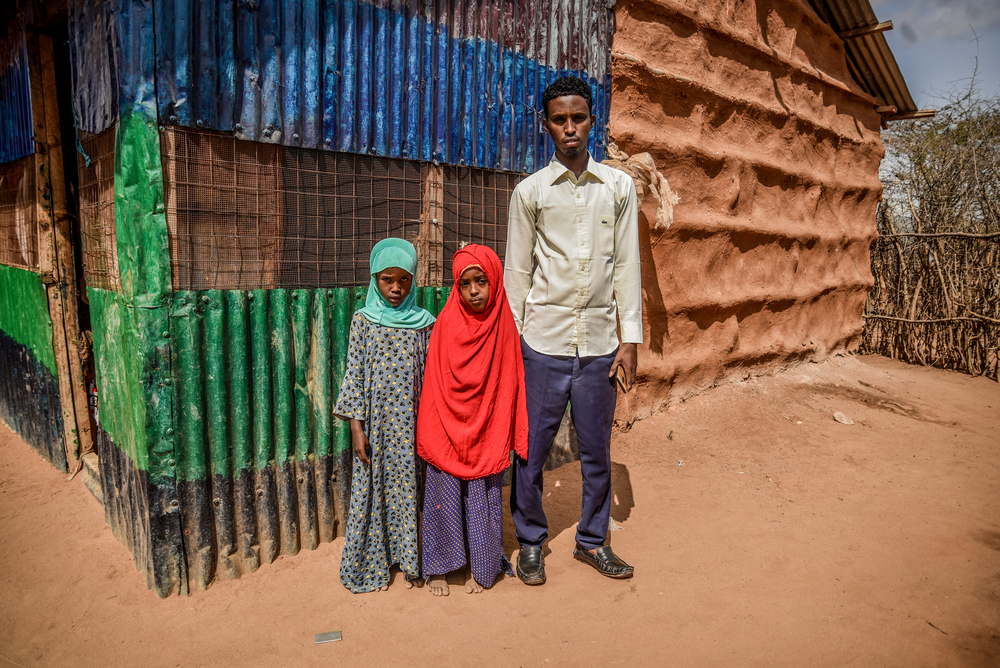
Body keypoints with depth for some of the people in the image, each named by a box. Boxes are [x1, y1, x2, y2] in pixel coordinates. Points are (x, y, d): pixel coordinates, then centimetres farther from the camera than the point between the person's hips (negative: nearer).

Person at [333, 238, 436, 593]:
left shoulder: (424, 323, 0)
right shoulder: (363, 321, -2)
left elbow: (430, 377, 3)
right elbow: (354, 374, -2)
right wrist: (356, 427, -6)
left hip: (411, 422, 1)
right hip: (375, 421, 0)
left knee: (410, 486, 8)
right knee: (373, 487, 8)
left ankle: (410, 561, 26)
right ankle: (373, 565, 25)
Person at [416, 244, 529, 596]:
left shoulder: (503, 327, -5)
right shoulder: (445, 325, -8)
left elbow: (509, 385, -1)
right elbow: (433, 387, -3)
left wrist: (511, 438, -2)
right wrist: (429, 437, -3)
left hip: (487, 435, 1)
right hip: (448, 434, 0)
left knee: (483, 499, 11)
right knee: (444, 498, 8)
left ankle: (481, 567, 30)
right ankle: (437, 567, 27)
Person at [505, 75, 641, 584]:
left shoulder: (619, 187, 8)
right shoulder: (530, 191, 3)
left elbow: (627, 265, 7)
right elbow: (517, 271, 4)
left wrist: (631, 338, 2)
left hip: (600, 342, 2)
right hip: (543, 342, -1)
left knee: (597, 450, 12)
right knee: (531, 448, 6)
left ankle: (592, 539, 32)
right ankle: (530, 542, 26)